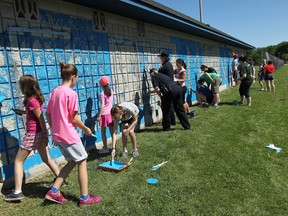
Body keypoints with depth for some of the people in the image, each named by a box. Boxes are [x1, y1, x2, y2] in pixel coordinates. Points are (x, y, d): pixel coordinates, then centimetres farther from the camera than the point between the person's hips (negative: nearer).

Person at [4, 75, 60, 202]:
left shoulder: (31, 100, -17)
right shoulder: (37, 97, 8)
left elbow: (41, 118, -18)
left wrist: (45, 135, -15)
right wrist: (23, 112, 15)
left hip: (33, 134, -9)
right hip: (40, 134, 9)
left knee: (18, 161, 4)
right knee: (46, 159, 20)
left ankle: (17, 192, 7)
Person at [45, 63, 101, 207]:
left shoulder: (54, 92, 7)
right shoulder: (71, 93, -15)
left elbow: (48, 115, 11)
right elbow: (74, 118, -16)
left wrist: (55, 131, 20)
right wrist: (86, 129, 0)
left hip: (57, 135, 8)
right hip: (69, 135, -8)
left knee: (72, 161, 21)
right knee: (82, 162, 7)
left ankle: (54, 192, 20)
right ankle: (84, 198, 15)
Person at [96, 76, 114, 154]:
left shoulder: (102, 94, -14)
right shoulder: (111, 91, 3)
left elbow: (102, 106, -18)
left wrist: (99, 115, -15)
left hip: (104, 114, -5)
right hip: (111, 113, 6)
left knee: (103, 133, 7)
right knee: (112, 132, 9)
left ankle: (105, 148, 13)